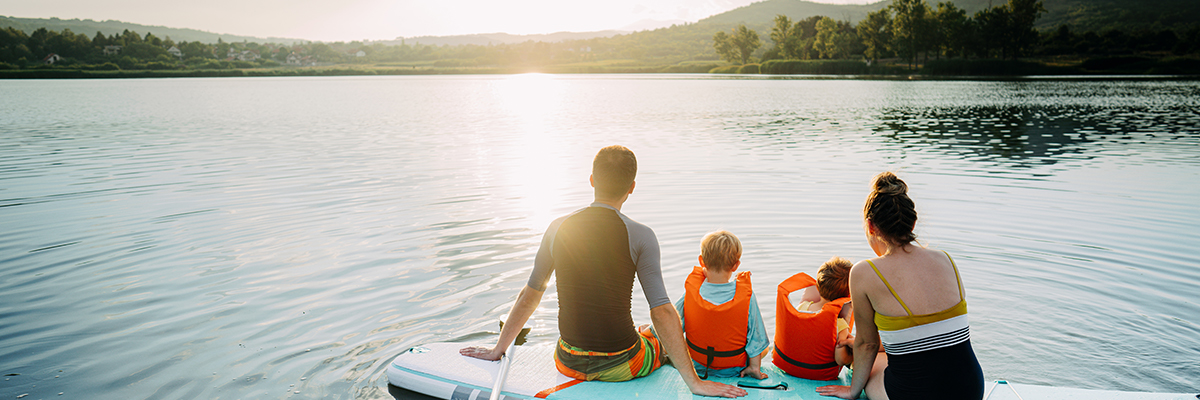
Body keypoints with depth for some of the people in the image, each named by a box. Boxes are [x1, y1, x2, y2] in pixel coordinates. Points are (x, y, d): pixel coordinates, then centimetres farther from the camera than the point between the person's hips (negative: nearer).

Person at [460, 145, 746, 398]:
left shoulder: (558, 229, -4)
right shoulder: (639, 236, -15)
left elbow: (530, 295, 5)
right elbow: (662, 312, -18)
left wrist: (497, 349, 19)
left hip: (569, 365, 4)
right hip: (621, 367, -3)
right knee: (665, 337, 28)